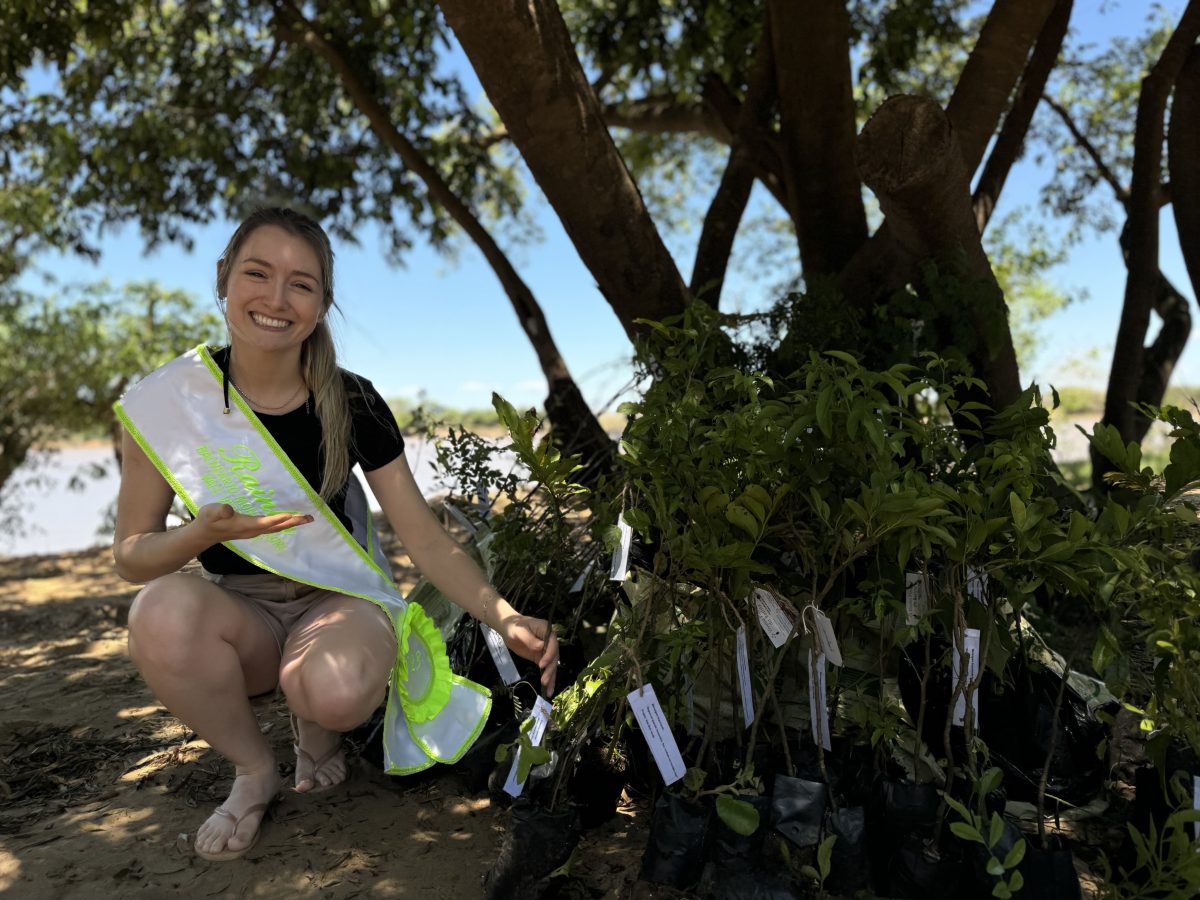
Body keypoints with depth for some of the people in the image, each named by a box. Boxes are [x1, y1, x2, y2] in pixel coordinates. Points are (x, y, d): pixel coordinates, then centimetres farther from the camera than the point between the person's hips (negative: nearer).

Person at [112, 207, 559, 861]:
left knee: (336, 690, -35)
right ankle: (252, 770, -4)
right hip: (233, 614, 1)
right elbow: (131, 556, -8)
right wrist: (204, 532, -30)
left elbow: (425, 539, -10)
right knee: (163, 610, -33)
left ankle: (317, 732, 7)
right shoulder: (172, 399, -11)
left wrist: (505, 619, -23)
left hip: (336, 602, -1)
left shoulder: (352, 405, -11)